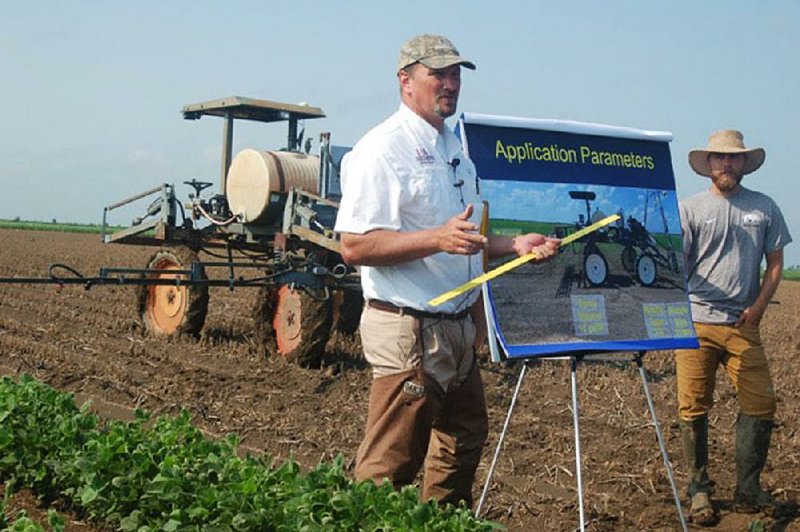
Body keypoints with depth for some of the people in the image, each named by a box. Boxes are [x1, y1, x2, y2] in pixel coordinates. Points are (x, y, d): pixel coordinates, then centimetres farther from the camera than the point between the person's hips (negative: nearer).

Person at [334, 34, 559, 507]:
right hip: (409, 330, -9)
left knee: (465, 440, 19)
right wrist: (438, 239, -31)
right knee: (393, 464, -4)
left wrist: (515, 245, 10)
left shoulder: (455, 149, 16)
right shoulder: (383, 149, -13)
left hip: (458, 325, 9)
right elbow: (355, 246, -21)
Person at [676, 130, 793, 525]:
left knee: (761, 404, -2)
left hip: (743, 325, 2)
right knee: (693, 409, -1)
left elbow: (775, 262, 11)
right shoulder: (691, 208, 4)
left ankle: (748, 491, 12)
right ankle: (699, 491, 12)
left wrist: (758, 307, -1)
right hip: (696, 322, -2)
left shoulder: (764, 208, 10)